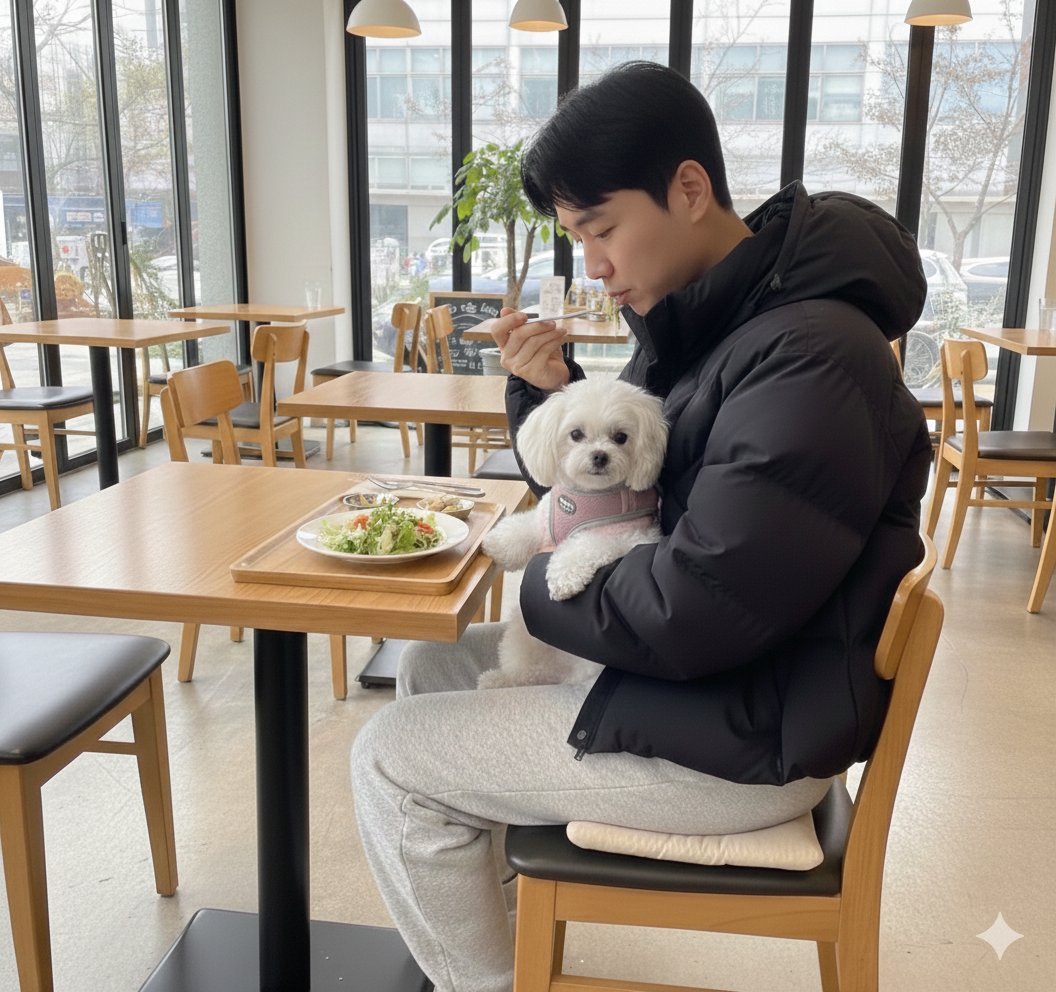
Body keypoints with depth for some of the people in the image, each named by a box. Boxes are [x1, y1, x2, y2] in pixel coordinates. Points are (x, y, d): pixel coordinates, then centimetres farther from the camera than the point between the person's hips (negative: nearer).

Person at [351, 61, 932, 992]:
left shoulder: (811, 356, -26)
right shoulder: (700, 321, 4)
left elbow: (687, 616, -28)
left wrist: (538, 587, -10)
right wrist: (548, 392, -7)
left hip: (745, 737, -9)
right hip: (687, 668, 9)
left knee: (389, 759, -5)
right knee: (431, 668, 16)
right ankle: (495, 915, 30)